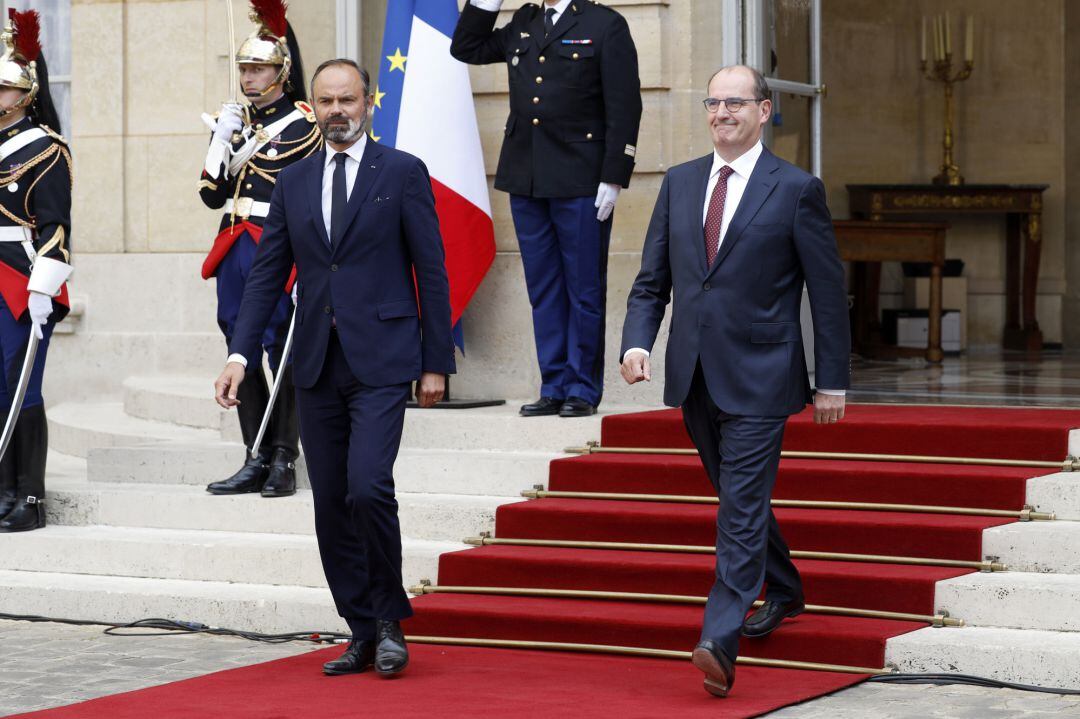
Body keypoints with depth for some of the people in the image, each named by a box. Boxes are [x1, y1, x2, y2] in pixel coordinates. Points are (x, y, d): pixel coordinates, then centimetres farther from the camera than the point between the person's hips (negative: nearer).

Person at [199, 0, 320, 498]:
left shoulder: (302, 123, -4)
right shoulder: (233, 121, 13)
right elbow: (212, 195, 8)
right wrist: (222, 138, -5)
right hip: (235, 251, 6)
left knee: (280, 354, -5)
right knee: (243, 354, 6)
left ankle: (284, 461, 0)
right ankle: (256, 462, 11)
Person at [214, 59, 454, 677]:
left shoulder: (403, 173, 0)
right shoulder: (293, 182, 13)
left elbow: (431, 272, 0)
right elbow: (267, 274, 12)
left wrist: (437, 363, -4)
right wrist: (240, 354, 1)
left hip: (381, 361, -5)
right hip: (317, 366, 5)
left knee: (368, 488, -19)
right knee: (331, 506, 5)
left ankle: (390, 619, 0)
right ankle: (364, 635, 14)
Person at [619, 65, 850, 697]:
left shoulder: (797, 189, -4)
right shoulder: (680, 183, 10)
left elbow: (829, 292, -2)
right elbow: (652, 279, 12)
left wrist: (832, 382, -4)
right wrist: (637, 340, -6)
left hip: (758, 377, -6)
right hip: (695, 377, 6)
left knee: (742, 505, -11)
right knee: (738, 496, 19)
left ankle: (720, 641, -18)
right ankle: (784, 592, 40)